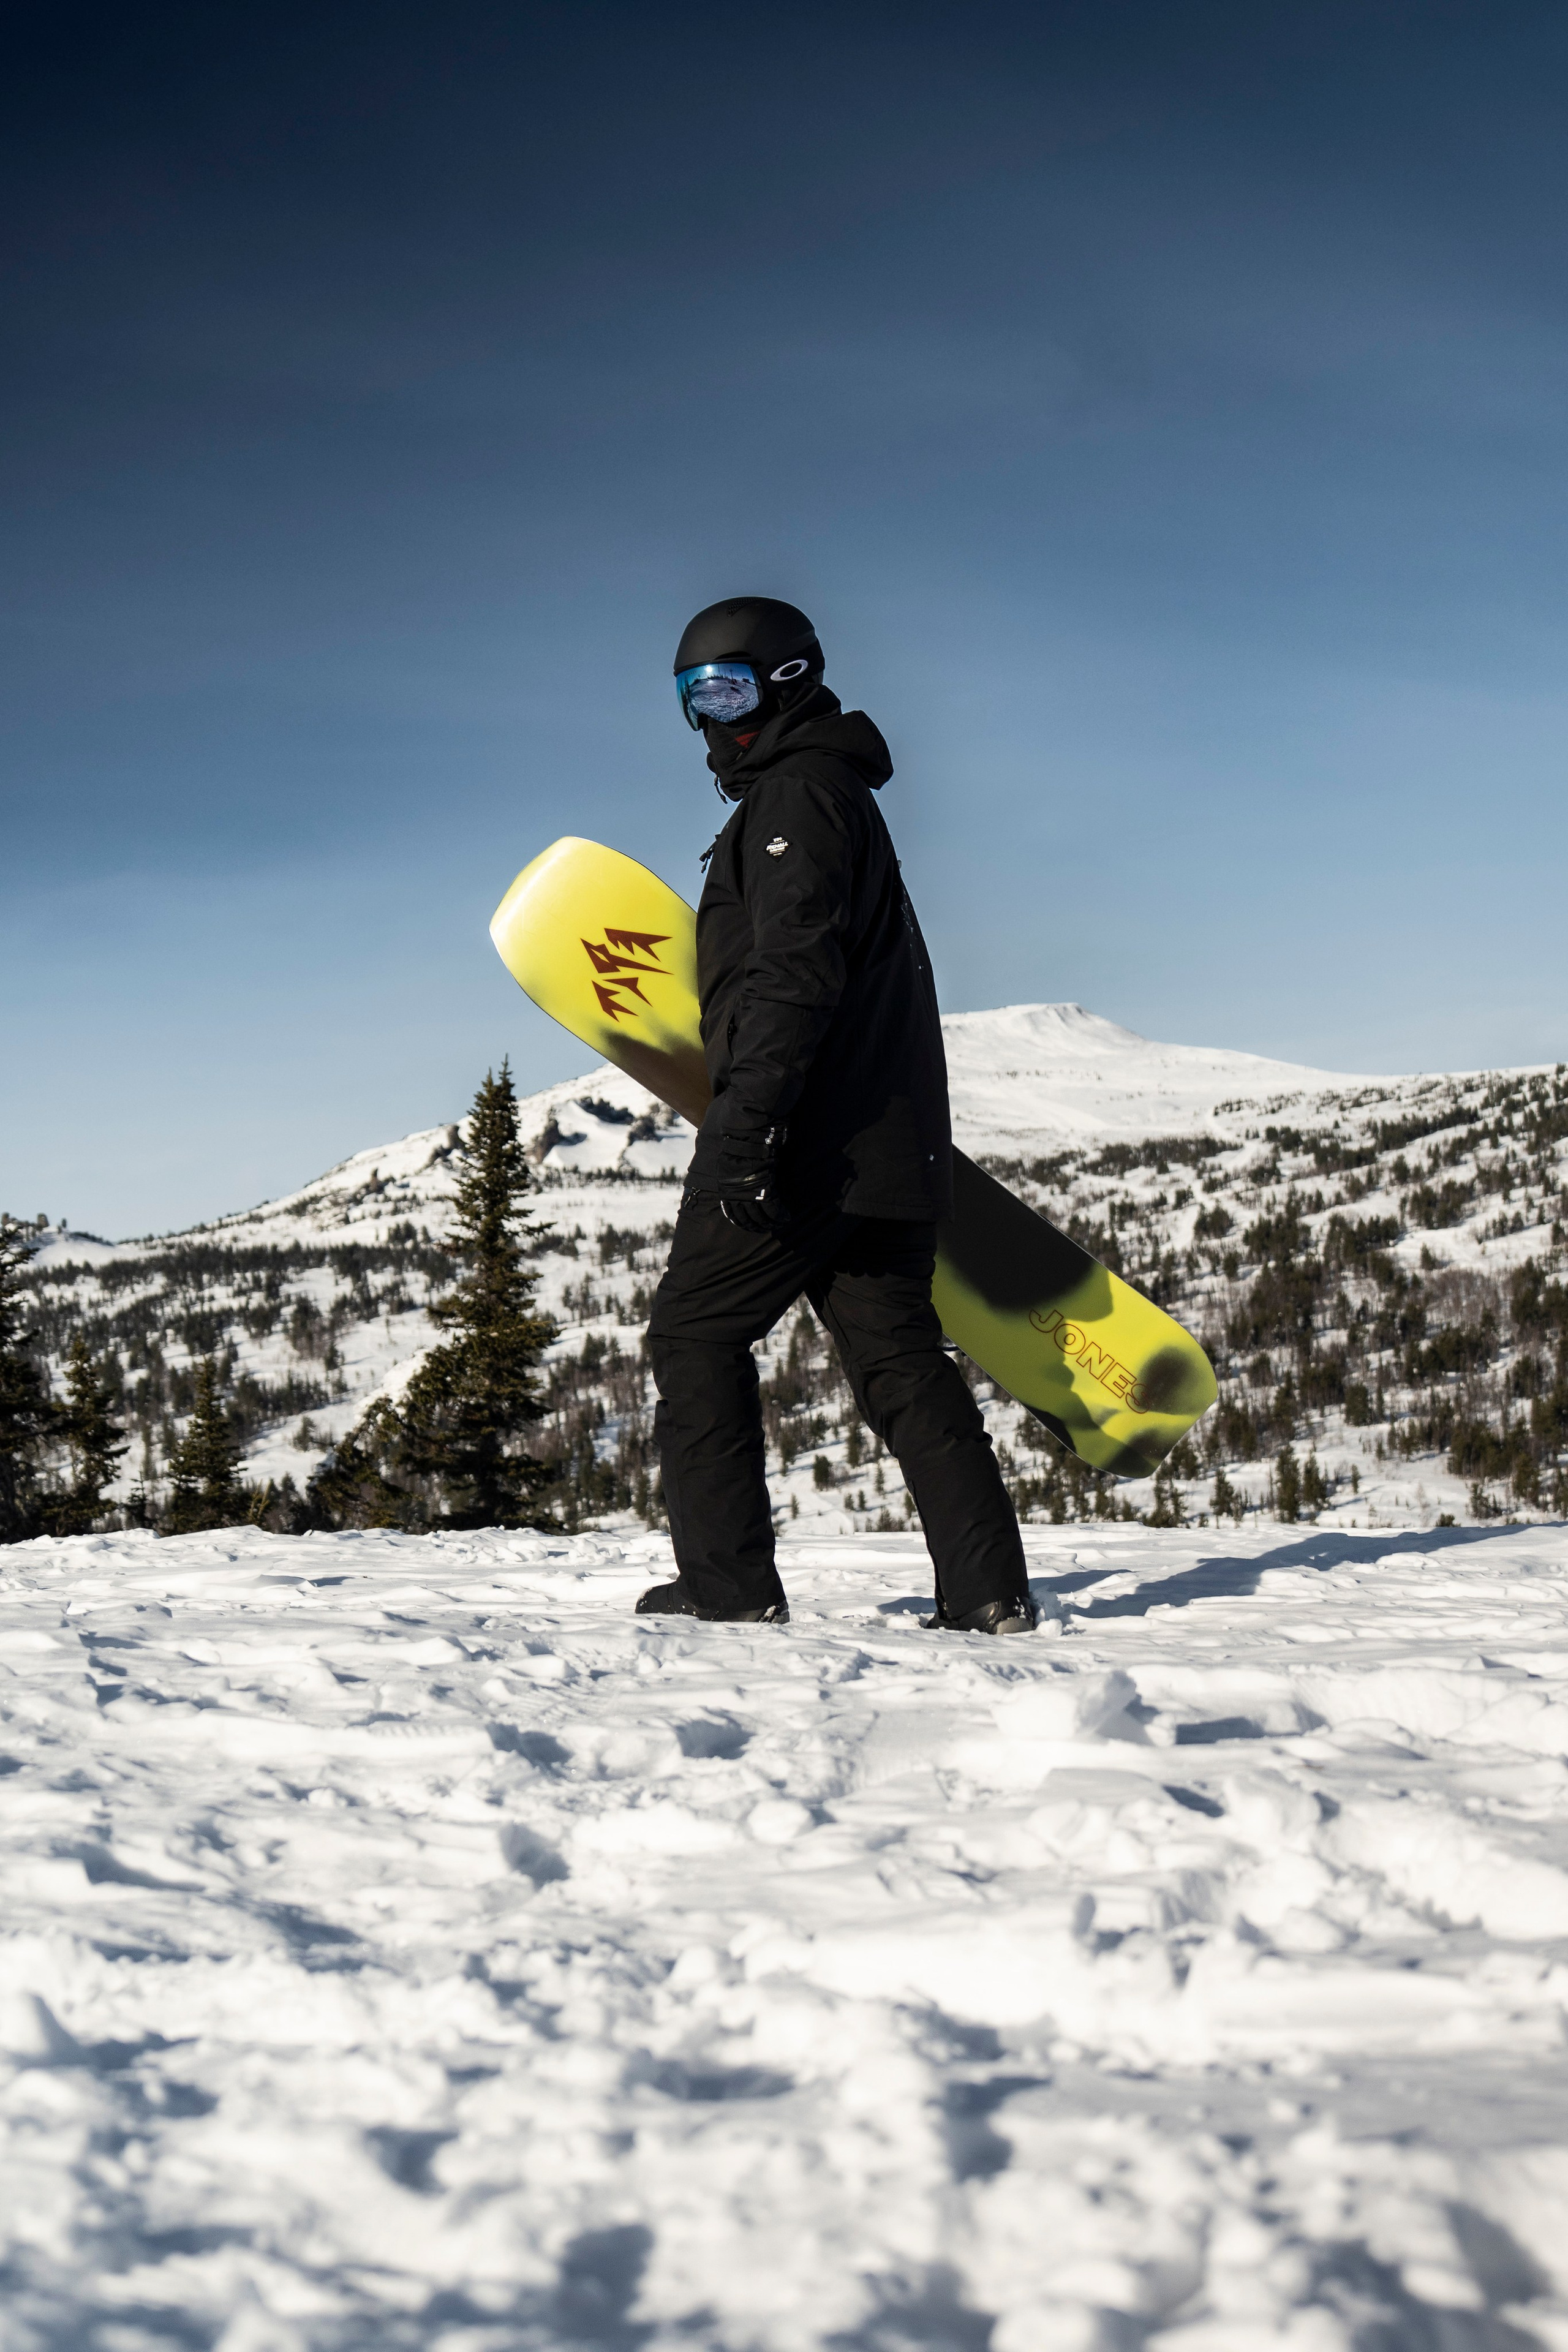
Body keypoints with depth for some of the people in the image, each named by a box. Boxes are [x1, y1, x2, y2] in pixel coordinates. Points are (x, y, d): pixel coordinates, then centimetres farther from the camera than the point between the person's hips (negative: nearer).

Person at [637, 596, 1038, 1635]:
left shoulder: (799, 794, -7)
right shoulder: (836, 793, 25)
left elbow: (796, 967, -20)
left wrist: (744, 1115, -27)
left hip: (810, 1139, -10)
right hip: (885, 1141, 10)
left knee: (695, 1334, 0)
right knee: (900, 1354, 6)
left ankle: (728, 1581, -1)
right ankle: (989, 1588, 0)